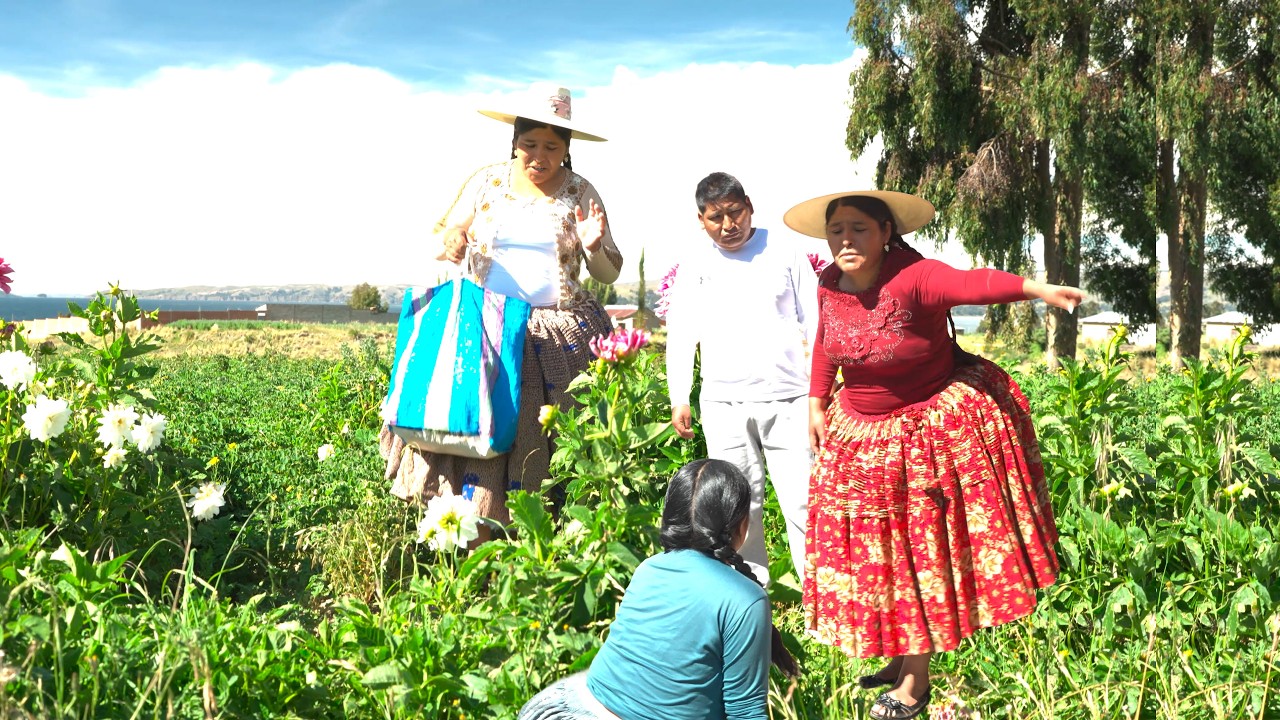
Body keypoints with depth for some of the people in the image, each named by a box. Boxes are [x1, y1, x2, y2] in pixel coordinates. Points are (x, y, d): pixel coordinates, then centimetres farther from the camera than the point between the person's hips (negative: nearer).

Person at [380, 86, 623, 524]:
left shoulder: (581, 193, 4)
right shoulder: (486, 182, 6)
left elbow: (609, 274, 8)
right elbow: (445, 236, 13)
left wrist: (594, 248, -14)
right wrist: (449, 248, -11)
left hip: (562, 336, 0)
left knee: (559, 444, -4)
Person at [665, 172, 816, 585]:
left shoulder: (785, 255, 5)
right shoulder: (695, 268, 10)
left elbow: (816, 323, 6)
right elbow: (680, 335, 12)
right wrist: (679, 400, 5)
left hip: (788, 400, -2)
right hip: (723, 405, 2)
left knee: (801, 499, -4)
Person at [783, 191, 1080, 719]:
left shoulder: (911, 278, -27)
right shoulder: (829, 284, -7)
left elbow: (971, 283, -45)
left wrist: (1036, 288, -62)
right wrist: (817, 403, 14)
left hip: (930, 430, -6)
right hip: (860, 434, 6)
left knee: (922, 554, 4)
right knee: (874, 553, 14)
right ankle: (899, 656, 35)